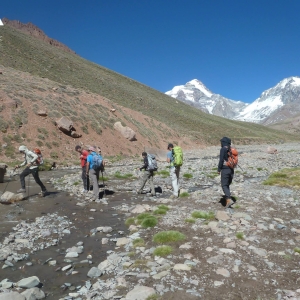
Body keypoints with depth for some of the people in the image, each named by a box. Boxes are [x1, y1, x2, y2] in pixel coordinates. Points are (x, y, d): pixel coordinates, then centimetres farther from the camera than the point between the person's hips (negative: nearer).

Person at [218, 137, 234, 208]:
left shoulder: (223, 149, -11)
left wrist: (219, 169, -8)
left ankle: (229, 200, -19)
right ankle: (227, 202, 13)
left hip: (225, 170, -7)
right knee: (227, 185, 15)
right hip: (231, 170, 7)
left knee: (224, 186, -2)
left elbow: (221, 160, -17)